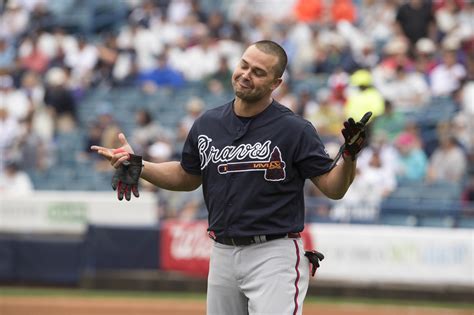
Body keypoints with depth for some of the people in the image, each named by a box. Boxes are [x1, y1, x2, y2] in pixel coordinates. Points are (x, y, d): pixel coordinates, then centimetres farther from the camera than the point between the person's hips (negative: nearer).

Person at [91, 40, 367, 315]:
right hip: (223, 255, 6)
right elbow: (187, 177, 21)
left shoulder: (295, 130, -9)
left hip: (275, 254, -6)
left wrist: (350, 156, -26)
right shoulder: (208, 124, 6)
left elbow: (333, 188, -8)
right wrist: (137, 166, 9)